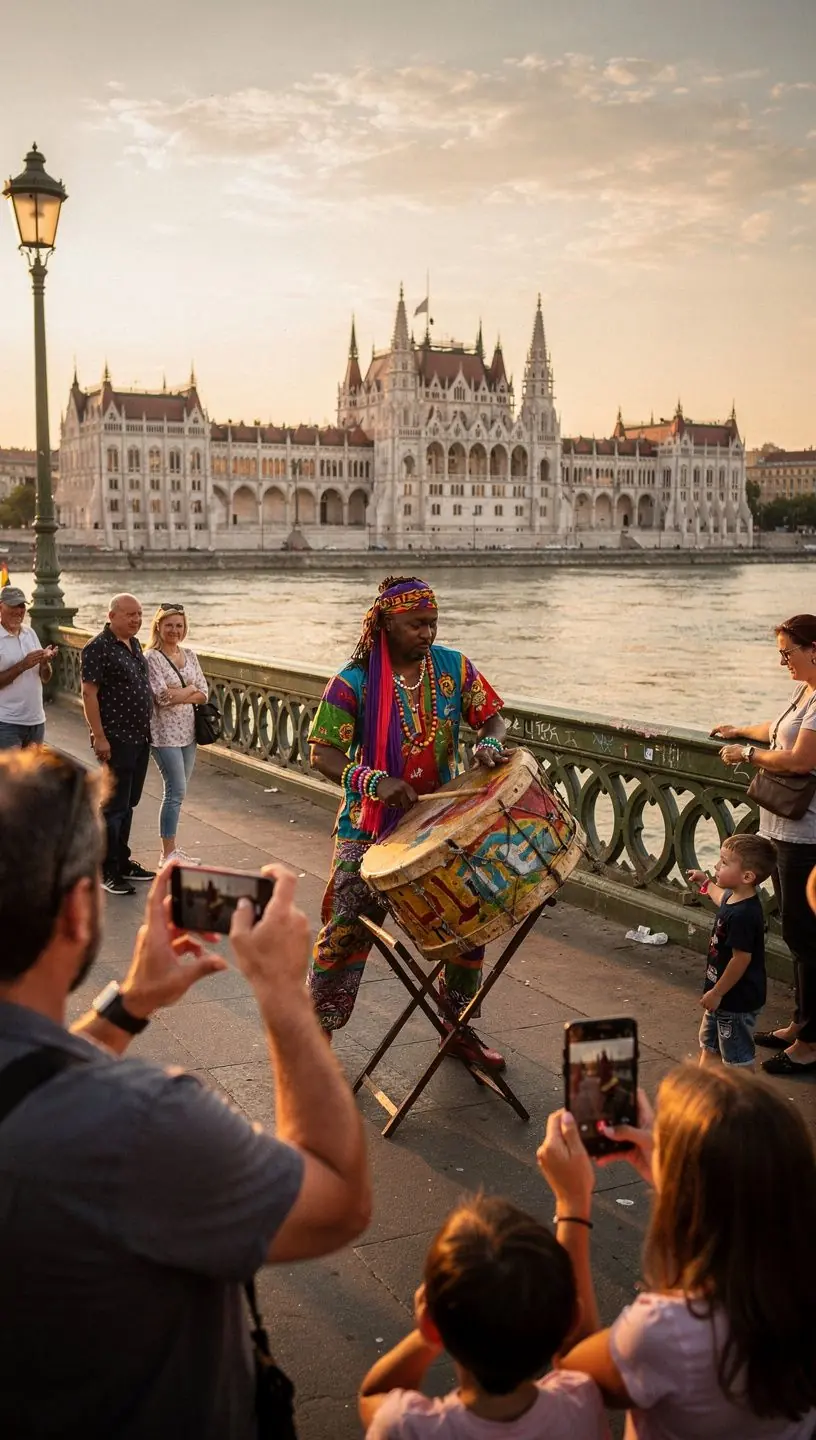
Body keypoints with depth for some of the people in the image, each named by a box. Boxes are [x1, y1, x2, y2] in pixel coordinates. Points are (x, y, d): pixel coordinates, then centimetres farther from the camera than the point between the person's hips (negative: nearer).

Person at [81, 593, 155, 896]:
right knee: (114, 806, -4)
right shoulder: (98, 648, -13)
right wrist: (99, 737, -20)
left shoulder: (134, 644, 12)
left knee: (128, 803, 16)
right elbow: (89, 693, -16)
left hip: (140, 737, 8)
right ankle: (107, 871, 3)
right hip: (116, 740, -8)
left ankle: (123, 862, 26)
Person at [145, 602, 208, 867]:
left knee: (177, 791, 10)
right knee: (177, 791, -7)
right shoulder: (152, 658, -9)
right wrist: (190, 689, -5)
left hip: (188, 731, 6)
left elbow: (203, 693, 5)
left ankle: (171, 849, 19)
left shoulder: (189, 655, 10)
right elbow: (162, 696, -18)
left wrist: (177, 695, -12)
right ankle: (168, 854, 2)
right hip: (165, 733, -6)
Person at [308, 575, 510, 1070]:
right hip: (370, 826, -4)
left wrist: (489, 745, -18)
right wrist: (374, 781, -31)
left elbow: (491, 716, 6)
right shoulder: (355, 682, -14)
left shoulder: (454, 667, -1)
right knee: (348, 929, -4)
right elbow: (323, 753, -15)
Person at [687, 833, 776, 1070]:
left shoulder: (742, 915, -32)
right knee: (710, 1046, 24)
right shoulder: (734, 898, -1)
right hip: (725, 995, 11)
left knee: (737, 1059, 5)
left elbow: (741, 959, -30)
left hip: (737, 999, -11)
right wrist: (705, 883, 41)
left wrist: (717, 993, -21)